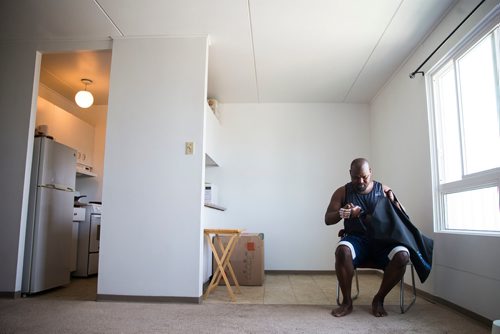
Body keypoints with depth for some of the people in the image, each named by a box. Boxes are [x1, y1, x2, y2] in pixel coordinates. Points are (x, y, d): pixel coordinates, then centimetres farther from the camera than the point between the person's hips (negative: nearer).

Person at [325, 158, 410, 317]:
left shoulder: (383, 189, 9)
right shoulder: (342, 192, 7)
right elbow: (327, 219, 4)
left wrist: (393, 201, -12)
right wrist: (342, 213, -18)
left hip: (382, 240, 1)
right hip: (356, 239, -1)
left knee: (402, 255, -30)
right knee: (342, 250, -35)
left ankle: (379, 299, -6)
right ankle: (347, 302, -15)